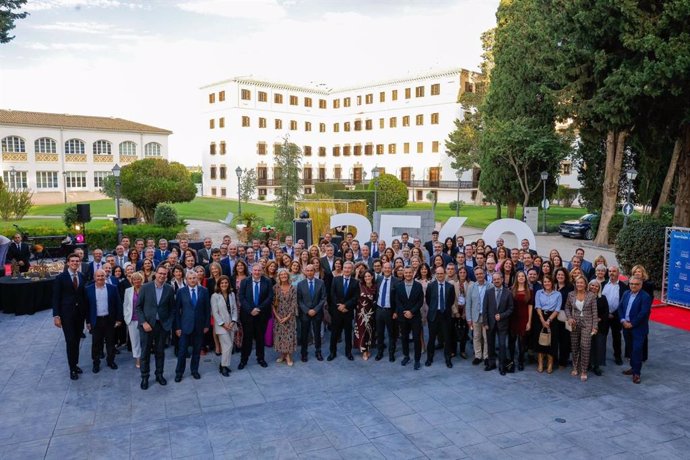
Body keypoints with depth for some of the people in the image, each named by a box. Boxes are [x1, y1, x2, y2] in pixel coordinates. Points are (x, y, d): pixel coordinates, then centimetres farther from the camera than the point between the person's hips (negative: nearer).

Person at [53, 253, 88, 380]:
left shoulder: (82, 277, 5)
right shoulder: (61, 277, -7)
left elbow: (84, 295, 8)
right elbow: (56, 297, -7)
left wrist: (86, 312, 6)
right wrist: (56, 315, -12)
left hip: (80, 313, 4)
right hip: (67, 314, -4)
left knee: (77, 340, 11)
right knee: (70, 341, -3)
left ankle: (75, 364, 25)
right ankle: (72, 368, 8)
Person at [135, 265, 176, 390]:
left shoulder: (169, 289, -2)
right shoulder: (145, 287, -6)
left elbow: (172, 309, 4)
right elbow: (138, 307, -2)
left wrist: (169, 324, -4)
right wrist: (144, 322, -11)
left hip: (162, 325, 1)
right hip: (147, 324, -1)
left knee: (160, 351, 11)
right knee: (145, 352, 7)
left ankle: (159, 374, 26)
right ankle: (145, 377, 20)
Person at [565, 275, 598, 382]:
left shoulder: (591, 296, -5)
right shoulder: (571, 295, 1)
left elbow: (594, 312, -3)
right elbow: (567, 308, 10)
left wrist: (594, 326, -6)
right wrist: (569, 318, -7)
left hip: (587, 324, -2)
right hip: (575, 323, 3)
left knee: (585, 347, -6)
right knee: (574, 347, 9)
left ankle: (584, 371, 4)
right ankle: (575, 368, 25)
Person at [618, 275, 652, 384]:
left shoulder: (645, 297, -12)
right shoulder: (626, 293, 8)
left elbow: (643, 313, -18)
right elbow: (620, 307, 8)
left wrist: (632, 324, -15)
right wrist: (623, 320, -5)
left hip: (638, 328, -6)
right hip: (626, 326, 6)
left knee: (637, 350, -7)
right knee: (630, 349, 15)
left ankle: (637, 373, 0)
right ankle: (633, 368, 28)